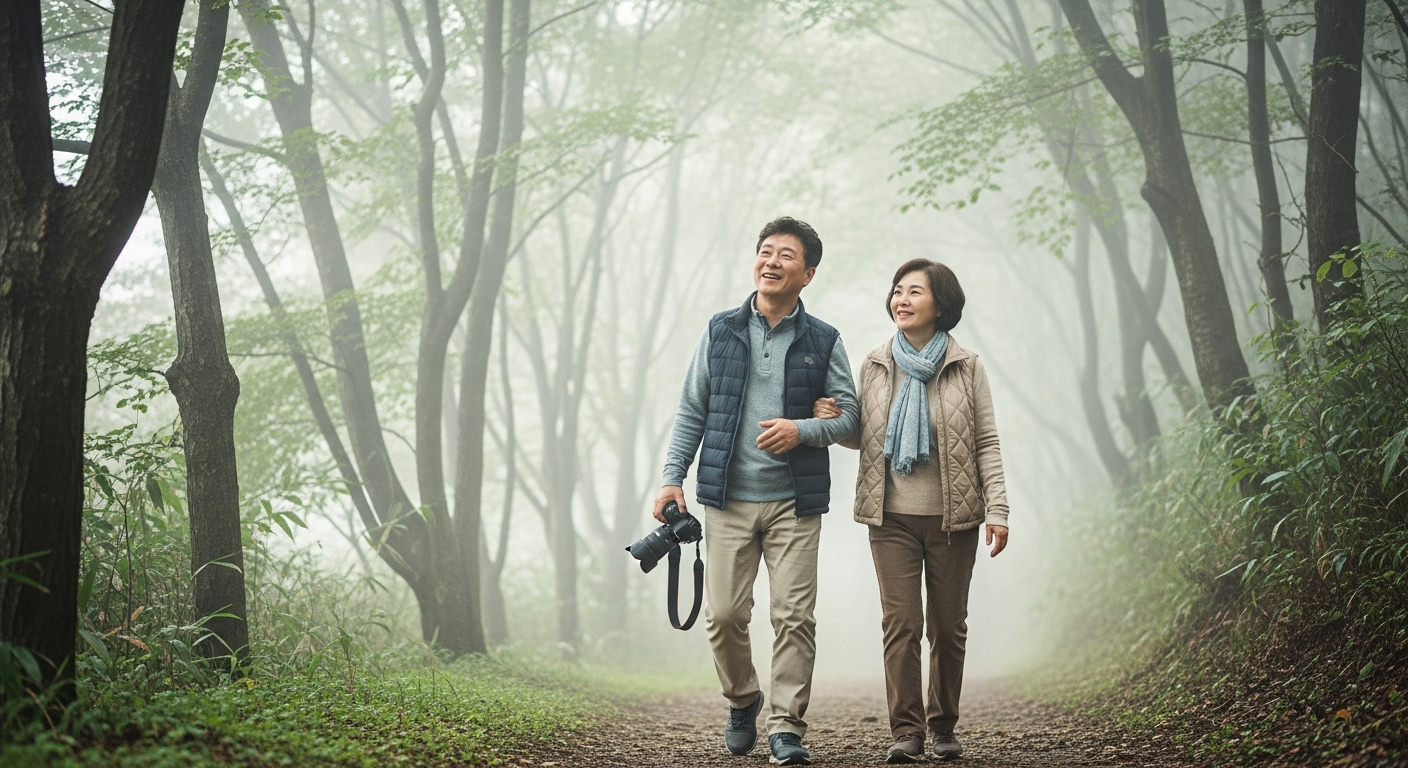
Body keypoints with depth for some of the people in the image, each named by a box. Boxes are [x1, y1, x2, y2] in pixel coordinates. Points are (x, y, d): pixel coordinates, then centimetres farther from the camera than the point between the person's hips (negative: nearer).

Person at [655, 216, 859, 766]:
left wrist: (802, 430, -12)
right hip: (728, 498, 1)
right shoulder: (720, 332, 8)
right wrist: (673, 478, 2)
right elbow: (691, 411, 10)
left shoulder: (823, 343, 6)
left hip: (795, 501, -1)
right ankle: (742, 700, 24)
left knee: (794, 616, -5)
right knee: (724, 614, -1)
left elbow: (850, 413, 6)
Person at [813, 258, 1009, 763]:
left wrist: (997, 509, -6)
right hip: (893, 518, 1)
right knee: (900, 623, -5)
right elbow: (863, 437, 14)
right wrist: (832, 422, -7)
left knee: (948, 626, 6)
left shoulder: (966, 368, 1)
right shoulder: (875, 365, 6)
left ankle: (943, 726, 18)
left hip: (952, 518, -1)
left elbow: (987, 443, 1)